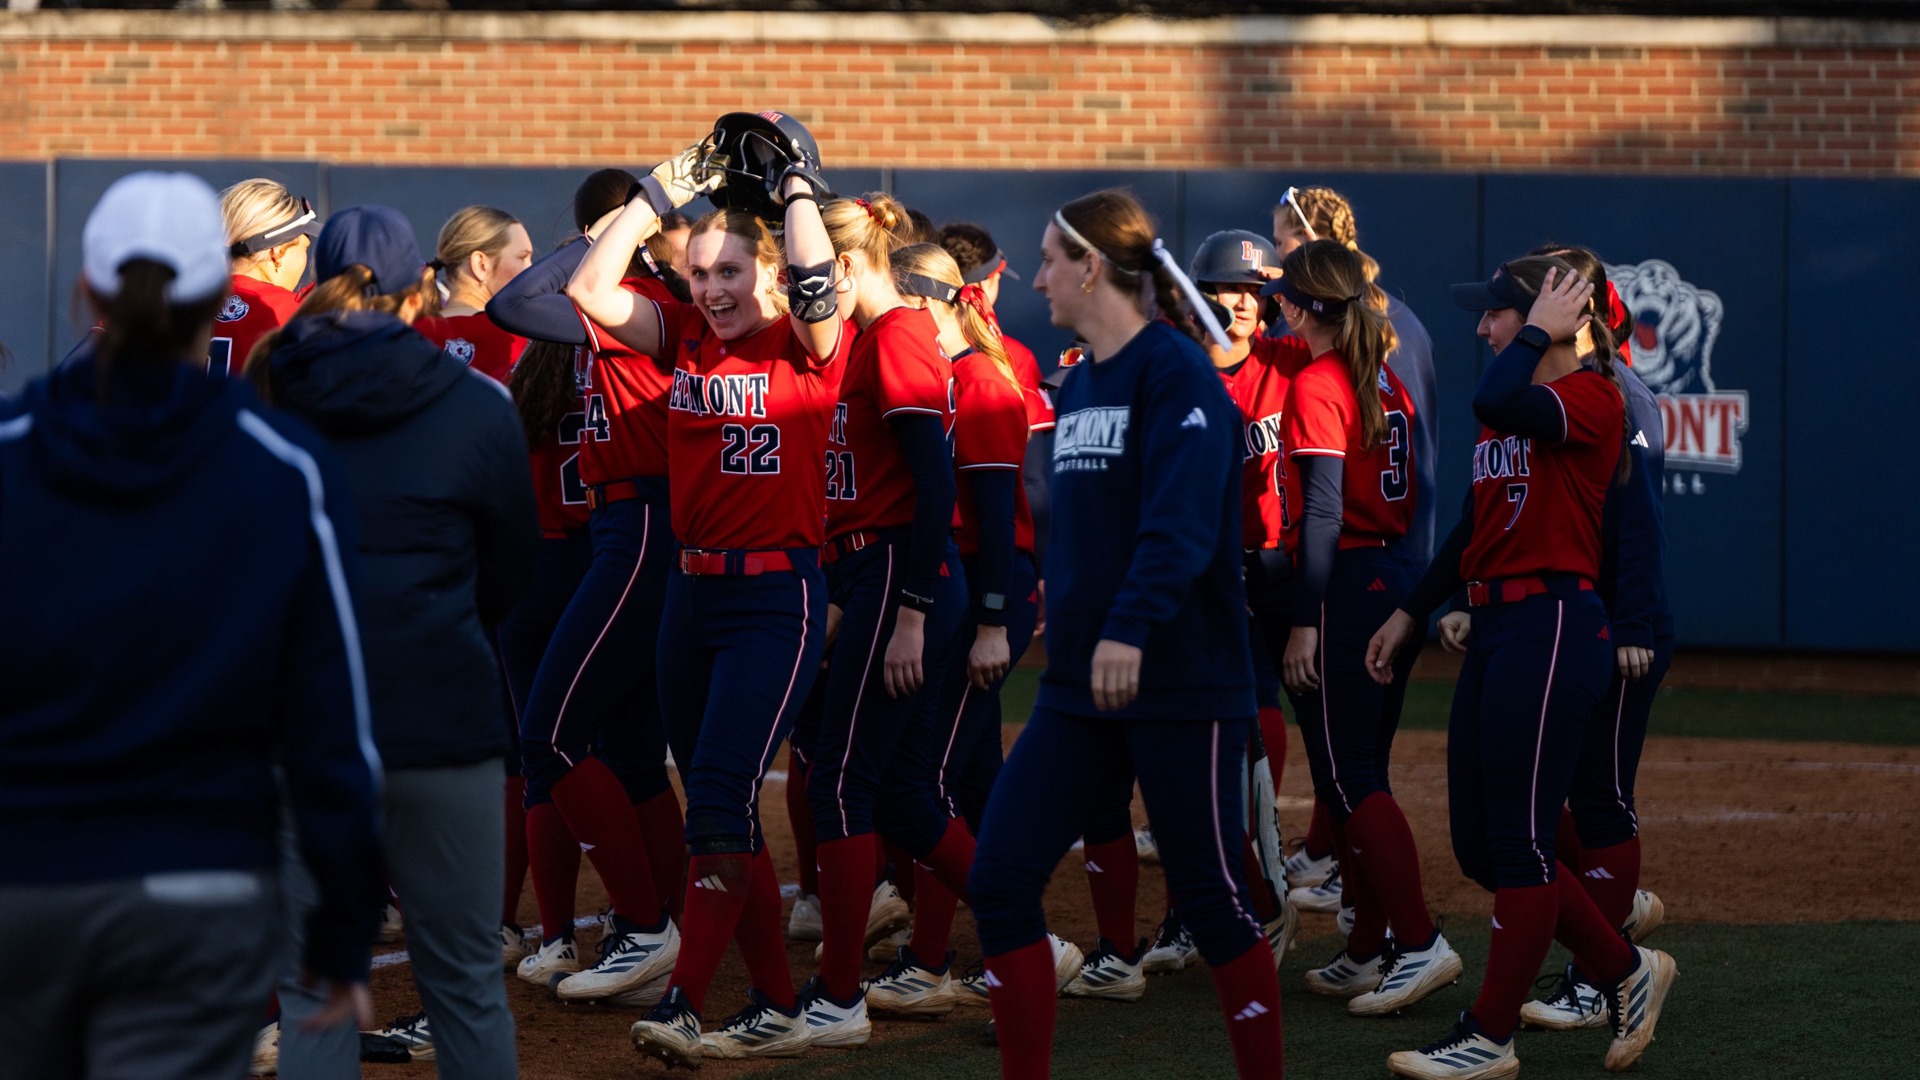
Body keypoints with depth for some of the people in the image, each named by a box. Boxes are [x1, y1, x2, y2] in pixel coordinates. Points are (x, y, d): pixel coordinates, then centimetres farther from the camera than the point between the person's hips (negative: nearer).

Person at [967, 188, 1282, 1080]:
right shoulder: (1076, 385, 14)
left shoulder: (1175, 372, -12)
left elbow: (1181, 521, -26)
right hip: (1079, 689, 8)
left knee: (1211, 900, 0)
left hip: (1182, 682, -8)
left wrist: (1130, 629, -37)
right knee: (998, 880, -2)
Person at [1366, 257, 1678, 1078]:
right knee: (1479, 846, 10)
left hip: (1553, 628, -10)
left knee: (1518, 841, -4)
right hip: (1494, 630, 10)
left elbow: (1497, 403, -30)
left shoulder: (1590, 398, -10)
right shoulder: (1515, 410, 18)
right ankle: (1626, 972, 23)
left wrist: (1538, 333, -15)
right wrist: (1410, 614, 21)